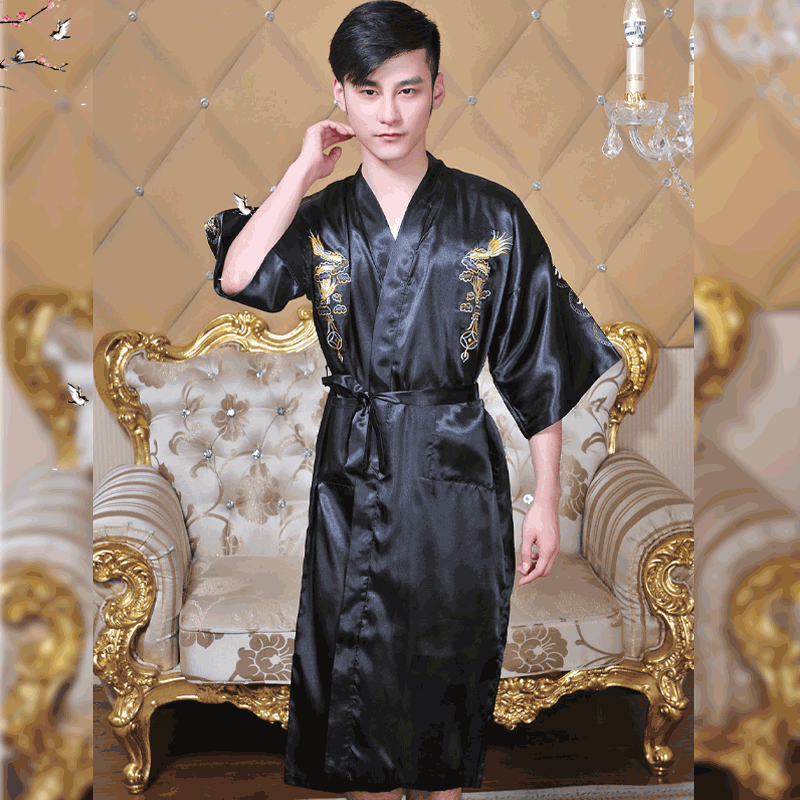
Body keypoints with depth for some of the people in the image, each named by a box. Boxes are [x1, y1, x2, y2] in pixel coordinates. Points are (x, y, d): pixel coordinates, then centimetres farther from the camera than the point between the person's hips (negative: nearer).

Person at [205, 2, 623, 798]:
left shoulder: (492, 217, -4)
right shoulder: (319, 217, 2)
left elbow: (539, 373, -2)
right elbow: (237, 277, -19)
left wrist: (546, 501, -3)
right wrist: (304, 171, -10)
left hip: (455, 472, -1)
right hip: (352, 471, 2)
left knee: (447, 660, 12)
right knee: (357, 669, 10)